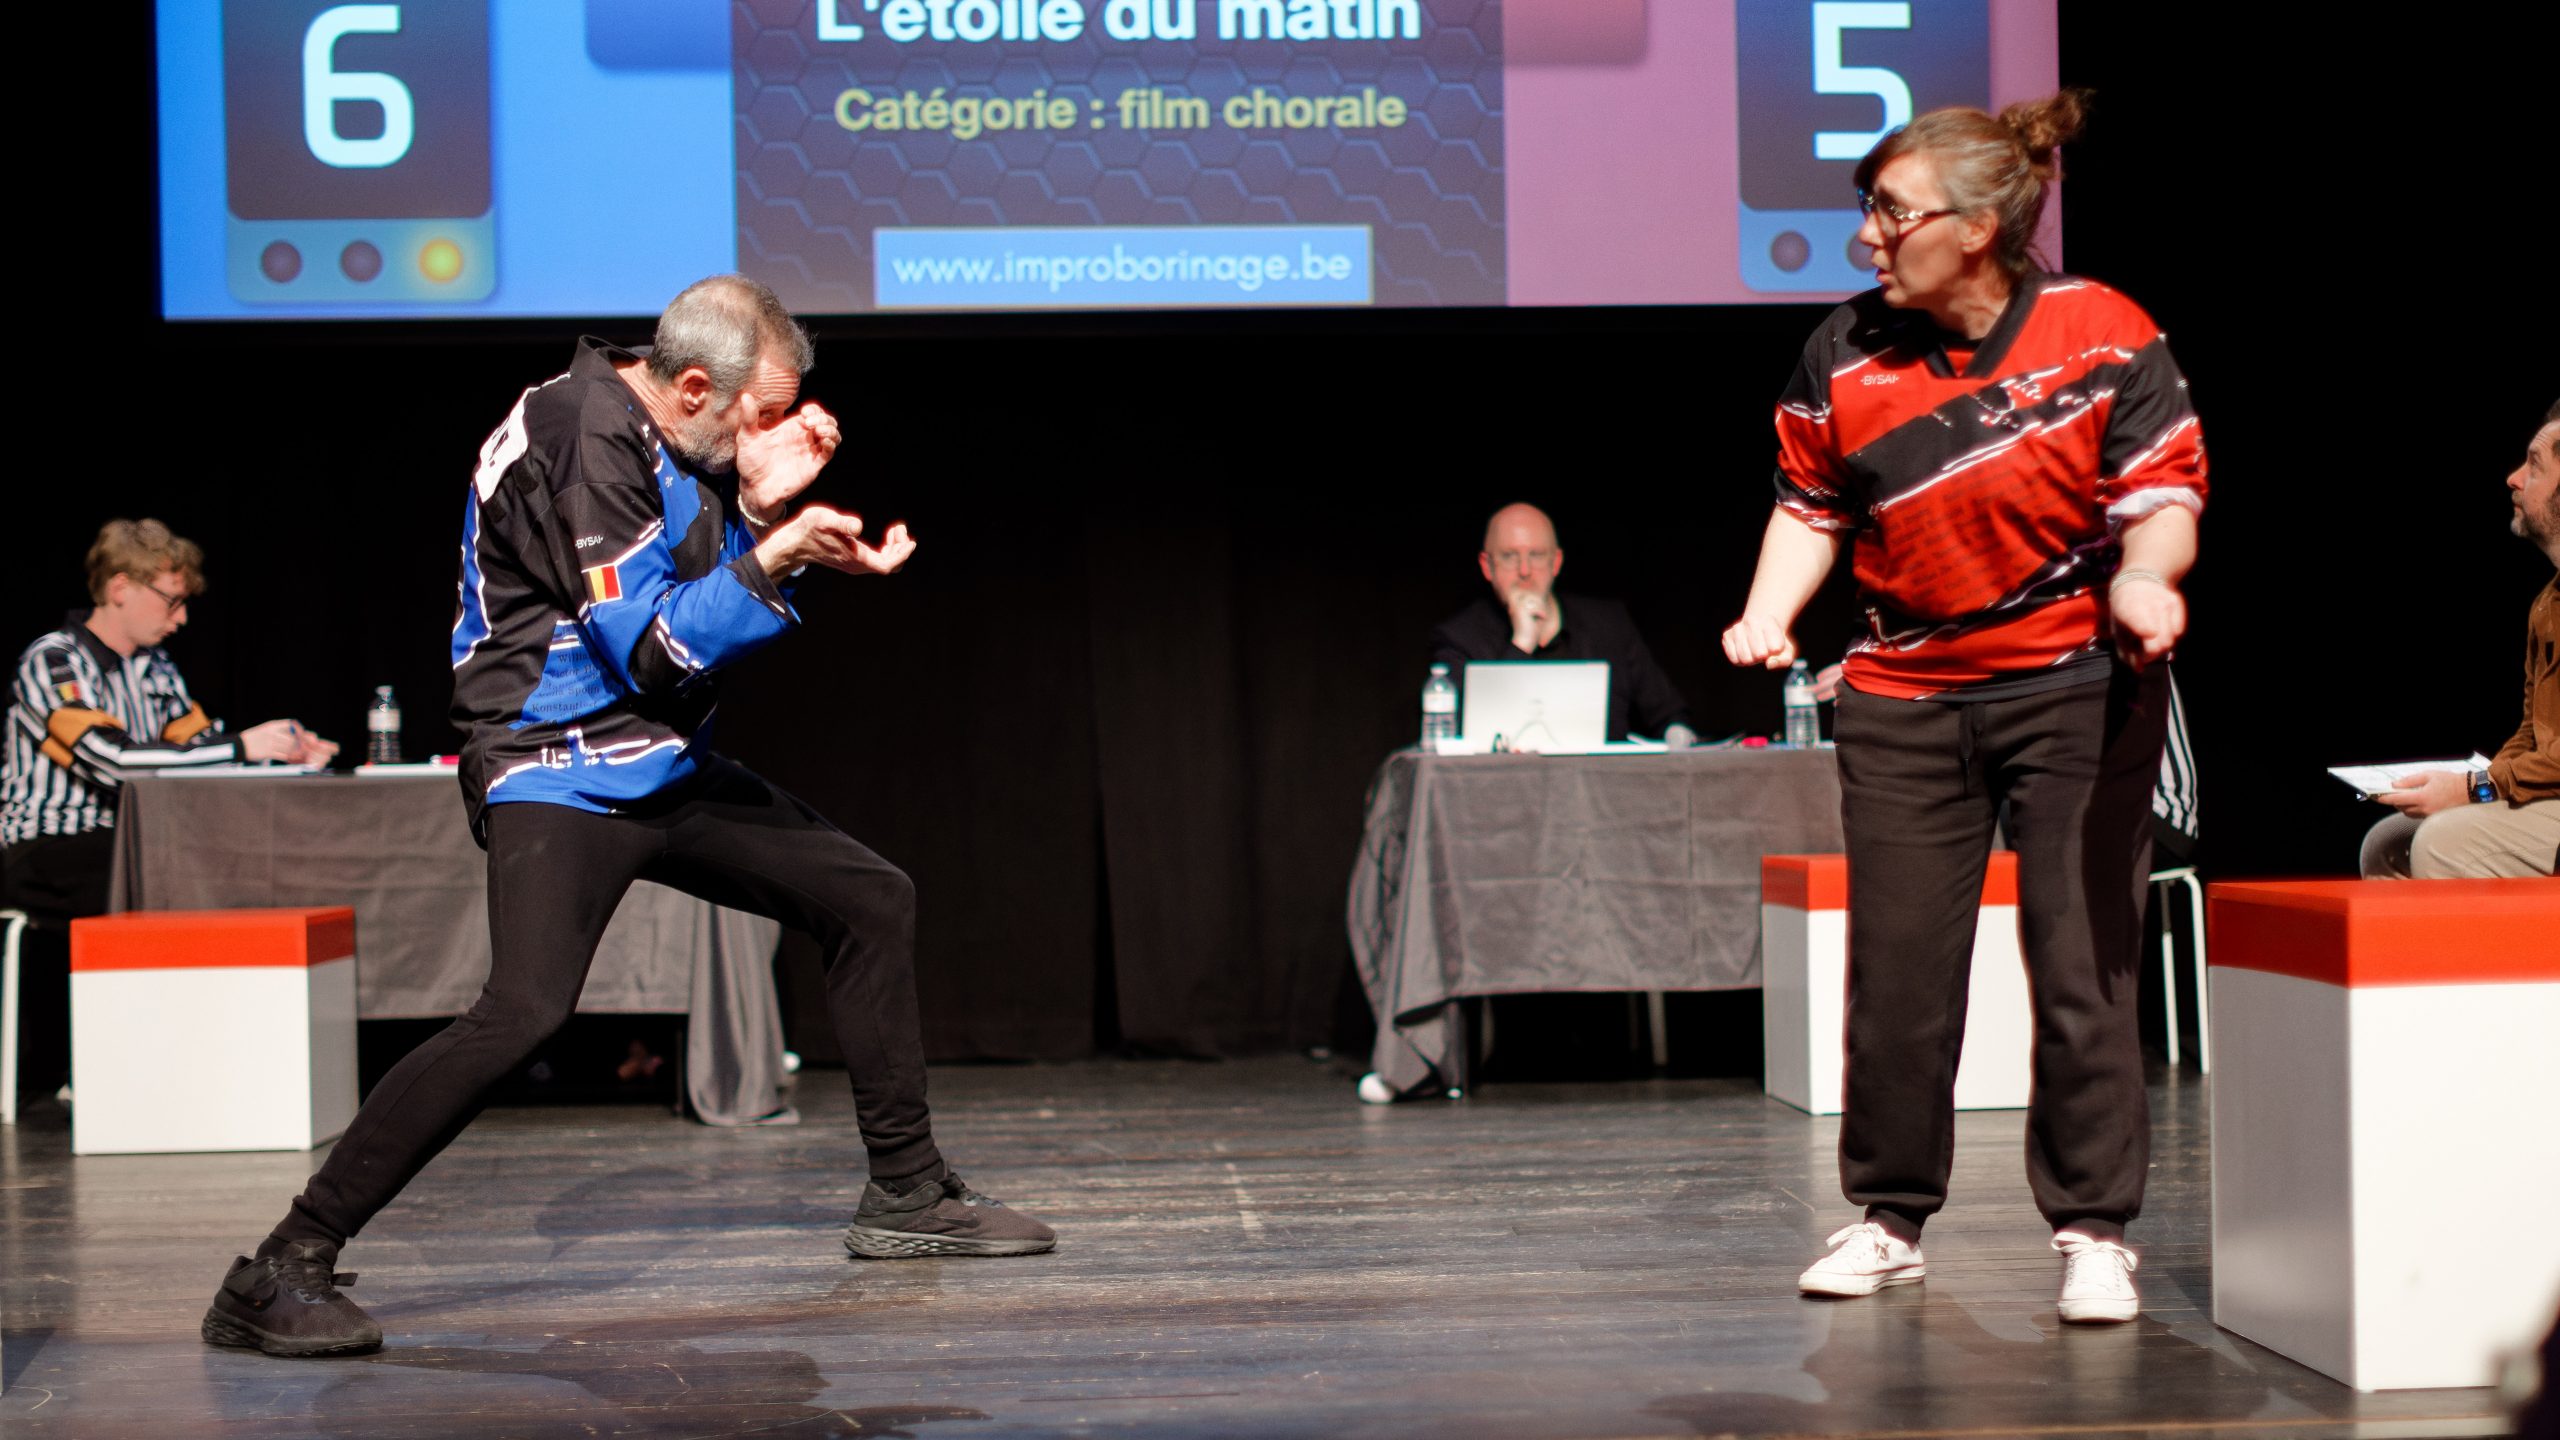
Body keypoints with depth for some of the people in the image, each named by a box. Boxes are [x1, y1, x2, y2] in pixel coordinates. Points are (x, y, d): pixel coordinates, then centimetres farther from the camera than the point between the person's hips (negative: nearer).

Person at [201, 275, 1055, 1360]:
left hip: (665, 767, 10)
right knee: (525, 1010, -28)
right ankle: (280, 1275, -23)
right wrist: (775, 555, -24)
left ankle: (906, 1196, 24)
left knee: (871, 900, 12)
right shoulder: (582, 439, -18)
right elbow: (653, 651, -20)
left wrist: (760, 507, 3)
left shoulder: (671, 445, 11)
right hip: (560, 772, -10)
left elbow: (707, 615, 17)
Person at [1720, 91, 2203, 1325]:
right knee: (1896, 967, 6)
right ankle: (1890, 1221, 20)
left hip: (2078, 682, -3)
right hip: (1905, 695, 3)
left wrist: (2143, 575, -28)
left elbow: (2165, 488, -7)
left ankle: (2093, 1231, 8)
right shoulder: (1844, 356, -2)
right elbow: (1811, 505, 8)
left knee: (2082, 965, -3)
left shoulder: (2104, 338, -10)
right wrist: (1768, 617, -8)